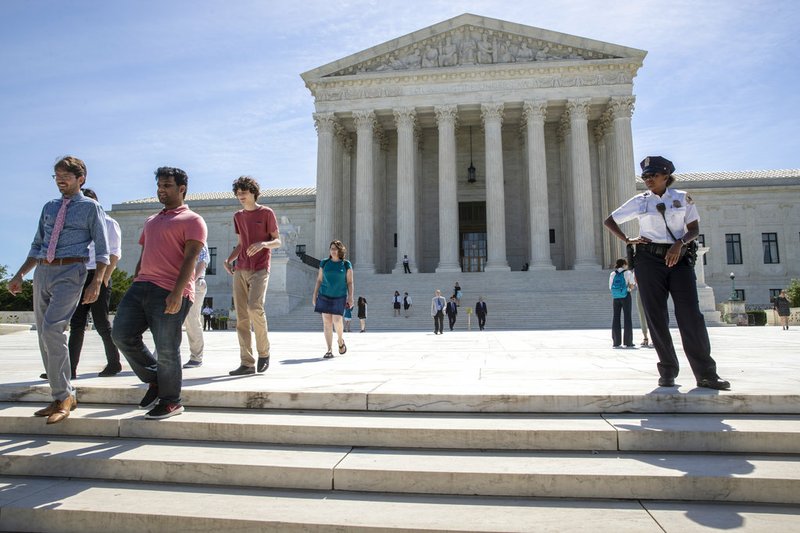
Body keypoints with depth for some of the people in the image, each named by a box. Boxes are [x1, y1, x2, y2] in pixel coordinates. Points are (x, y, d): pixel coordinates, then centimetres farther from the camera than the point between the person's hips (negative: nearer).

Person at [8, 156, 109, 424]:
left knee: (51, 331, -20)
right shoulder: (49, 207, 18)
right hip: (42, 272, 7)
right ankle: (62, 397, 16)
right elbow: (37, 246, 23)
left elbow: (102, 250, -3)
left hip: (70, 272, -7)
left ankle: (63, 396, -9)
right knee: (44, 336, 7)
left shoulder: (91, 207, 2)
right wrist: (20, 275, 14)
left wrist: (96, 282, -14)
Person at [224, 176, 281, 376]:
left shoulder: (266, 213, 2)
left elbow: (278, 241, 1)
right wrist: (228, 259, 5)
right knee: (241, 317, -1)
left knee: (254, 307, -24)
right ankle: (246, 363, 3)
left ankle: (264, 352, -5)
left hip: (259, 269, -5)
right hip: (240, 270, 6)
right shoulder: (238, 217, 19)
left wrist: (263, 243, -19)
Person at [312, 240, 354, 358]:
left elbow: (350, 282, 0)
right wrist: (314, 295, 6)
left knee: (337, 320, -12)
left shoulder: (346, 264, 0)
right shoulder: (324, 263, 6)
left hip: (339, 297, -2)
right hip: (325, 296, 2)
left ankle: (340, 340, 19)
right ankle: (329, 351, 1)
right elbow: (319, 280, 10)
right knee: (326, 321, -3)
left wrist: (350, 297, -6)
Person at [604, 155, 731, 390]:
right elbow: (609, 221, 14)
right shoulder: (639, 201, 8)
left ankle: (706, 374, -2)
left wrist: (679, 243, -14)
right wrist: (627, 239, 2)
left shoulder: (683, 198, 8)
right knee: (656, 318, 0)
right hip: (649, 260, 0)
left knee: (691, 316, -7)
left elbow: (694, 229, 5)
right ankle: (668, 371, 10)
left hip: (679, 259, 0)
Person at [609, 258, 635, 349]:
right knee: (627, 317, 0)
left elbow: (610, 287, 5)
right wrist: (629, 287, 14)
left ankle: (616, 342, 4)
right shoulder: (628, 273, -2)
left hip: (615, 297, 3)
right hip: (625, 296, -3)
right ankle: (628, 342, -1)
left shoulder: (612, 274, 7)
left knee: (616, 317, 5)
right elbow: (631, 286, -7)